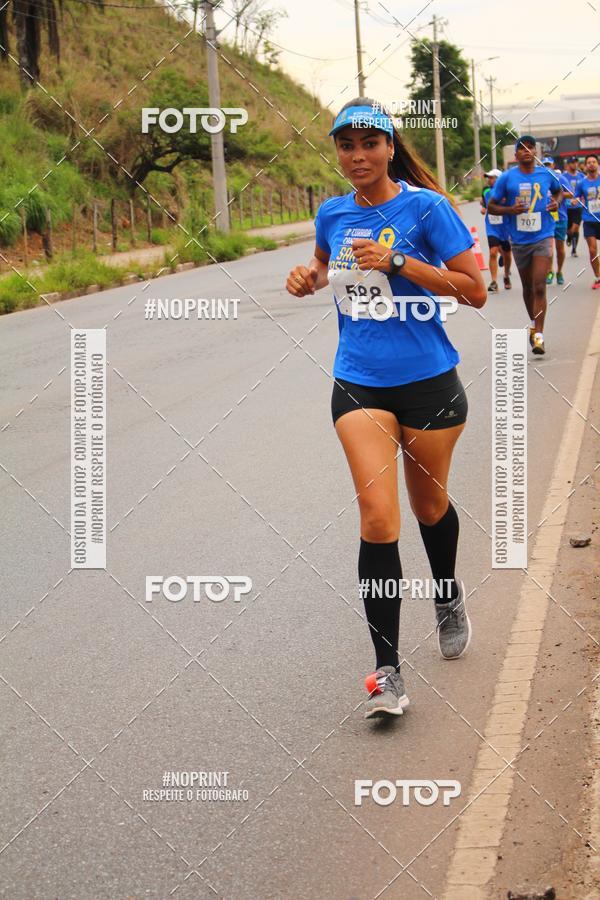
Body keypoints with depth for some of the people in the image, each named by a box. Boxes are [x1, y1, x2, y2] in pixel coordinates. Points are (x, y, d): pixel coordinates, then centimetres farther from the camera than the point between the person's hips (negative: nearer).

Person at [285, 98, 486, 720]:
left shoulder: (424, 206, -8)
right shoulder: (332, 214, 5)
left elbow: (475, 291, -11)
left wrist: (397, 261, -20)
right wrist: (308, 278, 4)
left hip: (427, 382, -2)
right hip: (359, 384, 2)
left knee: (429, 505, 16)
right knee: (378, 517, -12)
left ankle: (449, 599, 49)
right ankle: (387, 673, -8)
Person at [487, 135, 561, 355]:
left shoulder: (546, 174, 1)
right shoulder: (507, 178, -3)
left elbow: (558, 190, 22)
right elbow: (491, 206, 1)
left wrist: (557, 202, 0)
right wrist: (510, 210, -17)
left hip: (543, 237, -1)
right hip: (519, 240, 1)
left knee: (539, 287, -12)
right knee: (527, 287, 15)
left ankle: (538, 335, -13)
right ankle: (533, 324, 37)